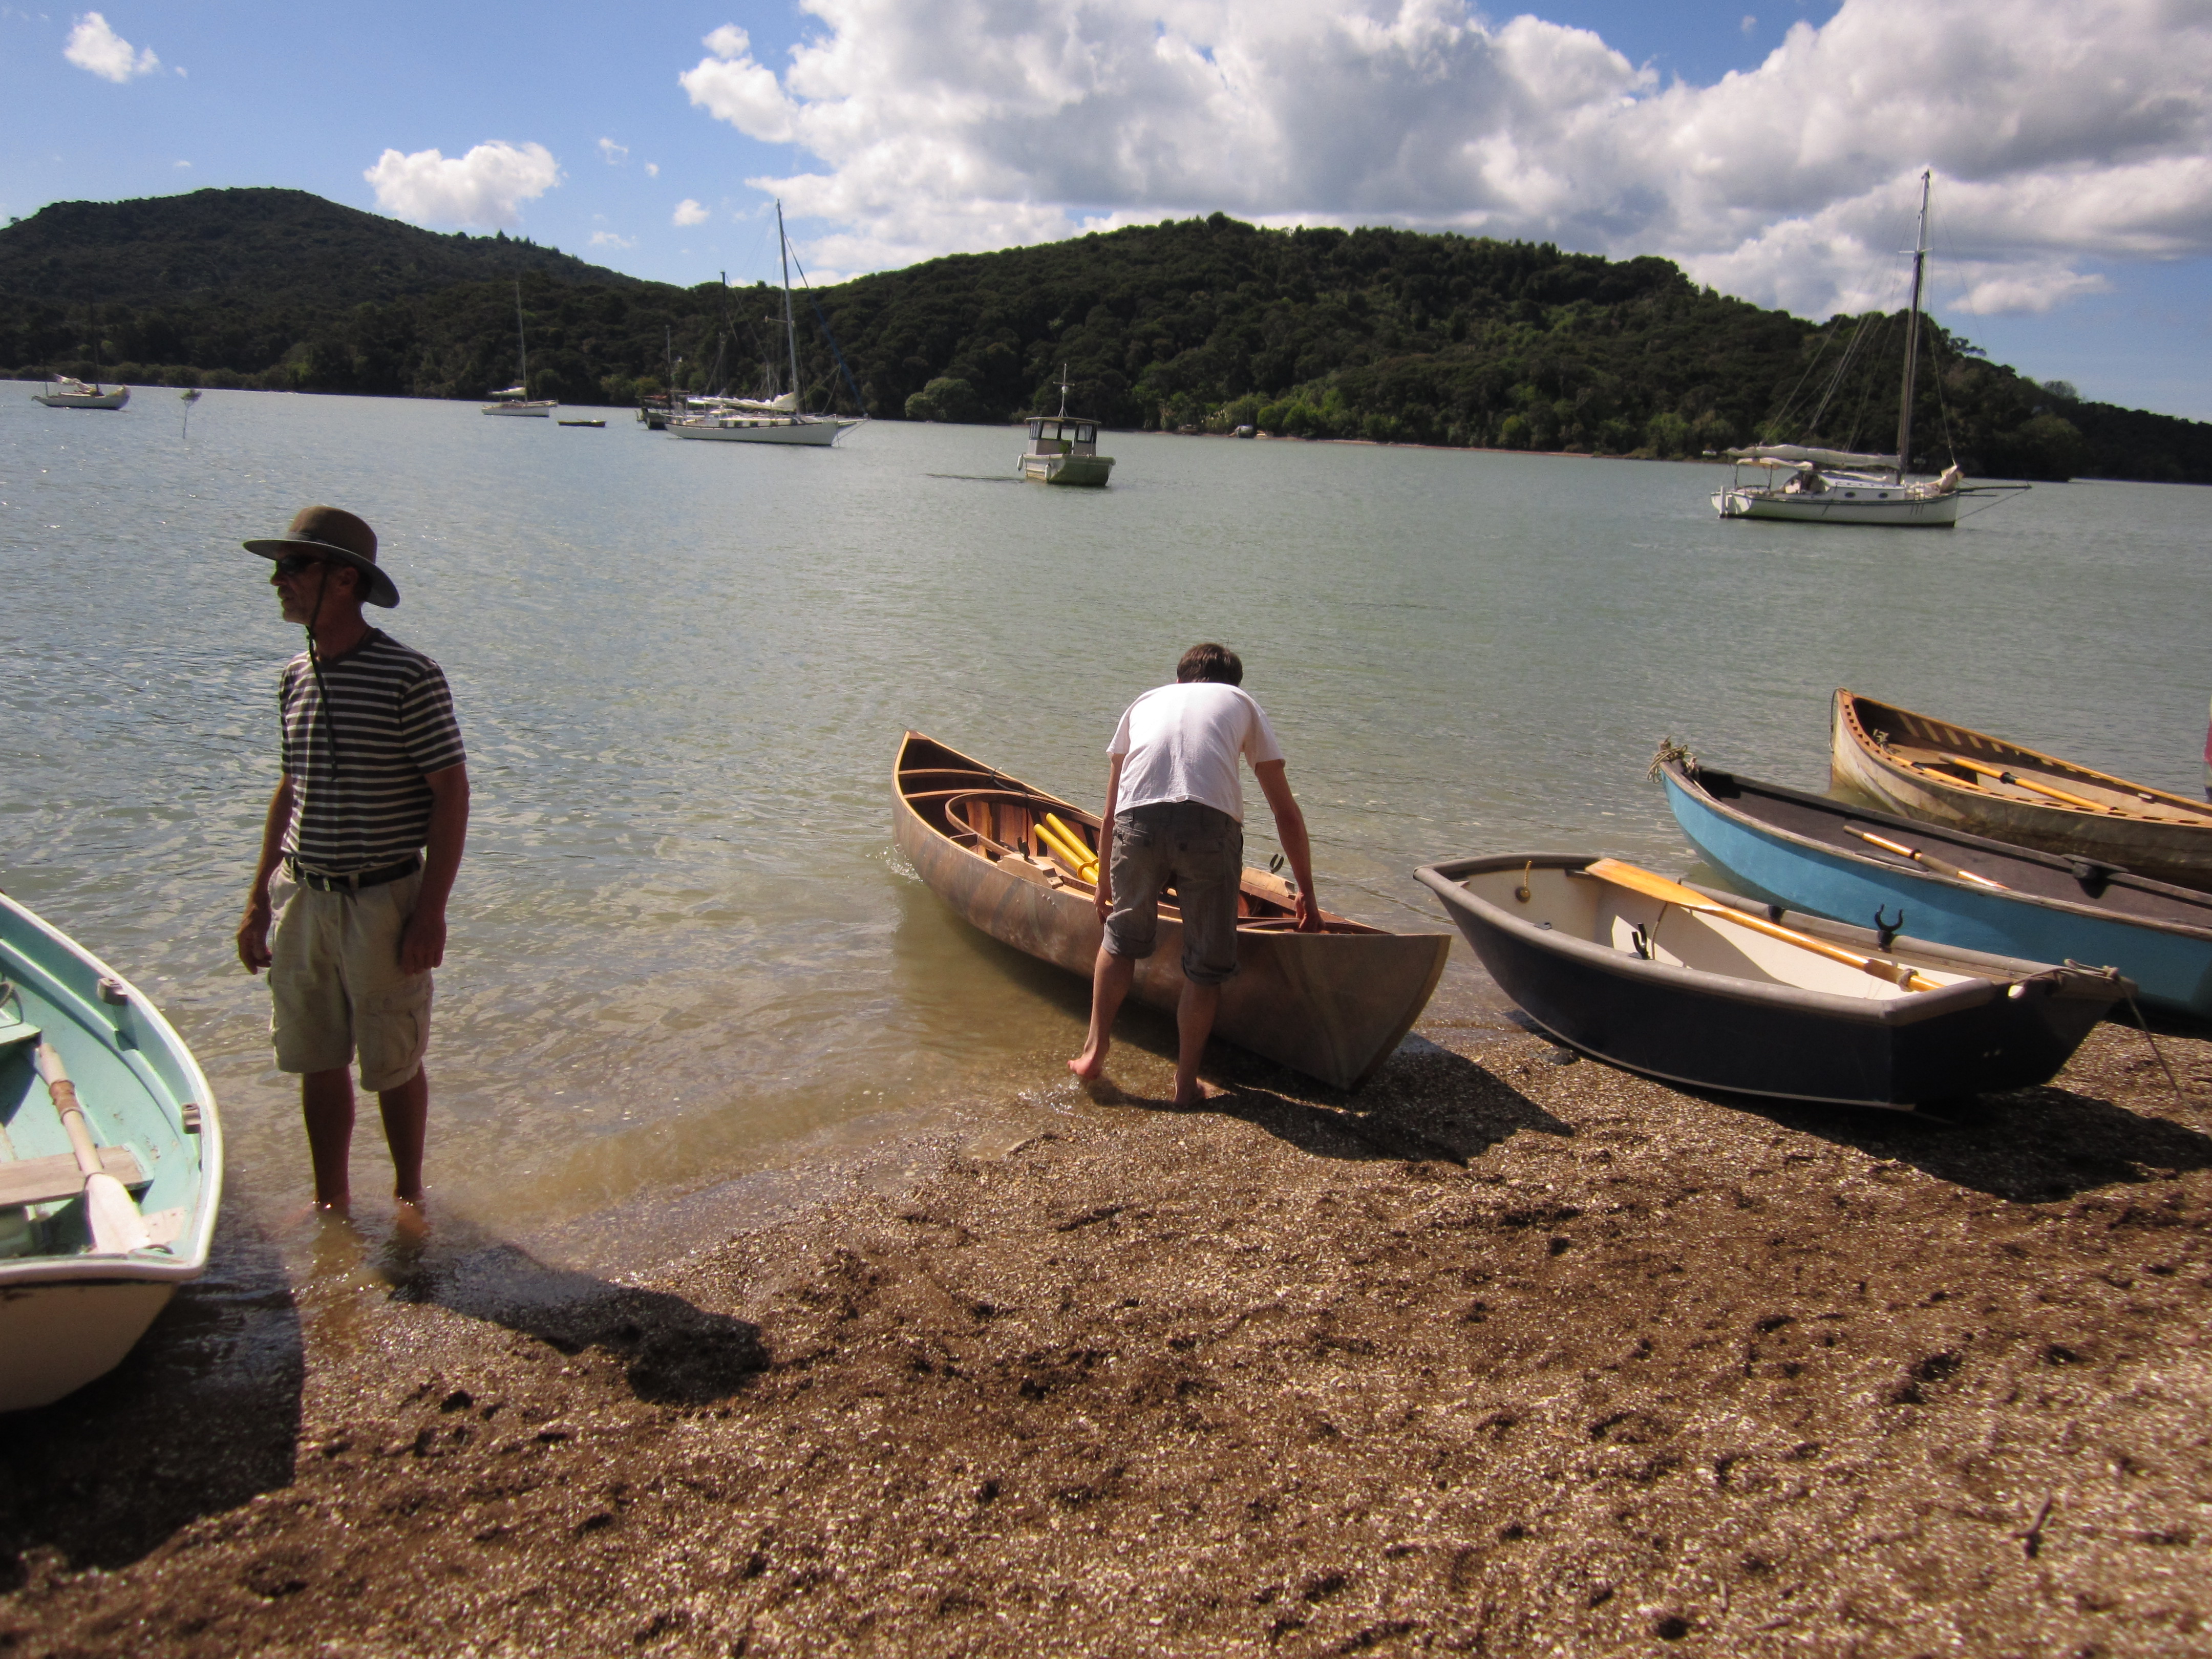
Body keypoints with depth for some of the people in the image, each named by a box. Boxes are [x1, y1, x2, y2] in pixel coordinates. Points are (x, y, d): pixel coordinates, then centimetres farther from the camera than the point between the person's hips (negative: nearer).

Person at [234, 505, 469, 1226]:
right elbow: (290, 790, 16)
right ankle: (330, 1201, 29)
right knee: (316, 1060, 13)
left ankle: (408, 1195, 26)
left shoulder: (409, 677, -14)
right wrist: (258, 899, 14)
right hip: (308, 903, 6)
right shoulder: (296, 677, 7)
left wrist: (430, 912, -16)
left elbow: (450, 793, -13)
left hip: (383, 903, -6)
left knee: (393, 1064, 6)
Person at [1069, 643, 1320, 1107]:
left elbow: (1111, 812, 36)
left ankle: (1095, 1051, 28)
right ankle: (1186, 1084, 20)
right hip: (1210, 822, -2)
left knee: (1123, 937, 25)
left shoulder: (1147, 701, 34)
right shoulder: (1241, 702, 30)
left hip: (1137, 821, 2)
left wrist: (1105, 882, 48)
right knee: (1207, 964, 13)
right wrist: (1307, 895, 34)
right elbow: (1287, 813, 27)